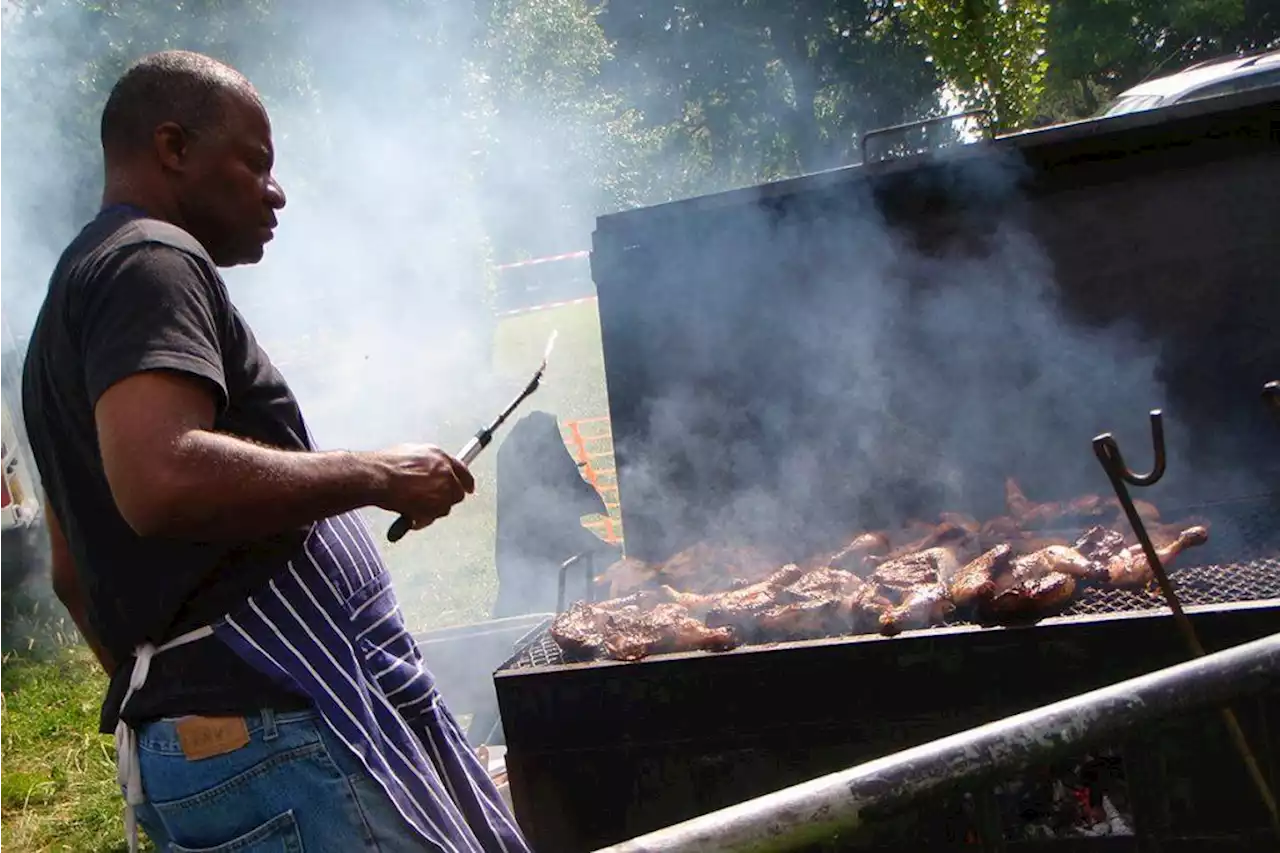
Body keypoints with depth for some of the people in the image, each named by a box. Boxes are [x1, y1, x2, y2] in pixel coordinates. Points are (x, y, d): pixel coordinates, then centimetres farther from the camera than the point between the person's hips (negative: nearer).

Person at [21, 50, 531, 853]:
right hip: (269, 729, -10)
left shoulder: (86, 288, 23)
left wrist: (153, 699, 32)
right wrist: (374, 476, -17)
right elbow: (161, 479, -28)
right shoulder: (151, 261, -8)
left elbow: (74, 568, 28)